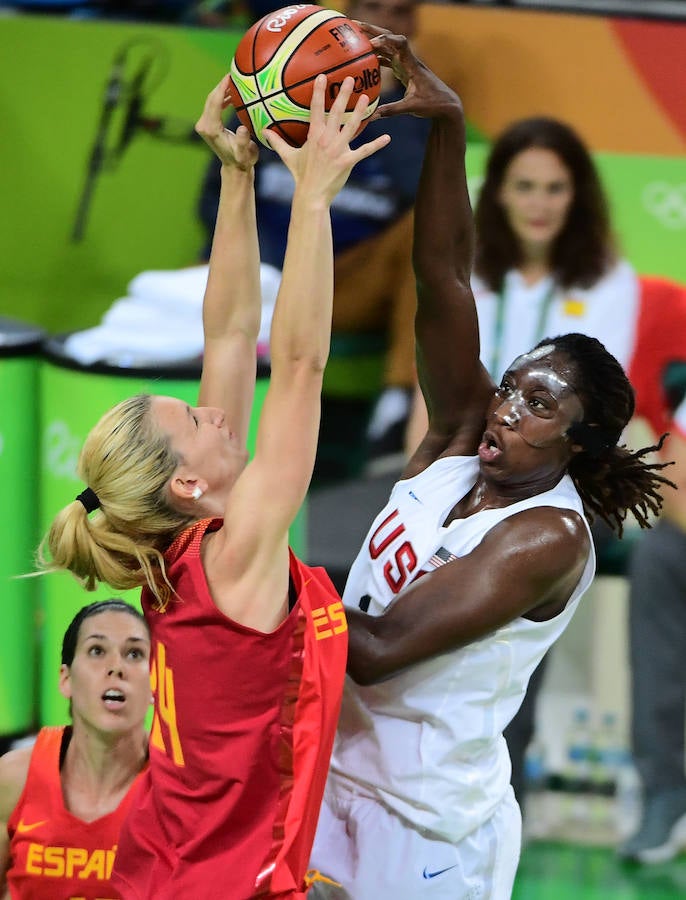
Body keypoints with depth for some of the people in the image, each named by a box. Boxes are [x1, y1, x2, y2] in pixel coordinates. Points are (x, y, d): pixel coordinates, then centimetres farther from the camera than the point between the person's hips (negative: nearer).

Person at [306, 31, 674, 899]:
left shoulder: (550, 538, -18)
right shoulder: (462, 436, 1)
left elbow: (376, 650, -24)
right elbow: (444, 271, -6)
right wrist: (445, 125, -15)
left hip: (423, 821, -6)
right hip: (339, 768, 7)